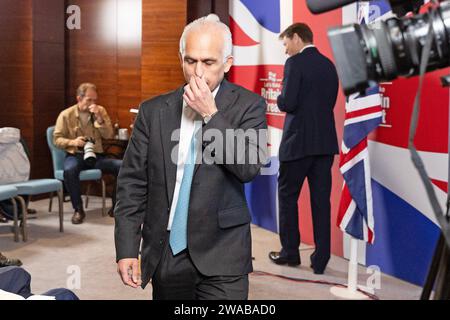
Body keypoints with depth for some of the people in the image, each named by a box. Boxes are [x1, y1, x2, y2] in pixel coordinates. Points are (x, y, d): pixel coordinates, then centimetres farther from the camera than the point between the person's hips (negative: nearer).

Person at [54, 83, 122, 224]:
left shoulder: (100, 111, 6)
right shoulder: (66, 115, 0)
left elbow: (109, 135, -2)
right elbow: (57, 139, 0)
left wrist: (99, 118, -15)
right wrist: (72, 142, -20)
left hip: (96, 155, 3)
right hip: (75, 155, -2)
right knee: (69, 170, -39)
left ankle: (116, 207, -7)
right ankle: (78, 210, -19)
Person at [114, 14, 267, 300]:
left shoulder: (248, 105, -1)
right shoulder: (154, 111, 3)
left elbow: (250, 167, -13)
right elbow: (132, 182, 3)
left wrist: (211, 114, -16)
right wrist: (127, 248, -2)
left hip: (221, 256, -2)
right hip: (165, 254, 2)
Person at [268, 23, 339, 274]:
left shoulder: (295, 63, -10)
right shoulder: (328, 64, 12)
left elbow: (288, 103, -17)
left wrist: (279, 100, 4)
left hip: (299, 141, -6)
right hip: (326, 142, 6)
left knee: (288, 196, 10)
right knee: (321, 199, 7)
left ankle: (290, 252, 18)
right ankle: (320, 260, 10)